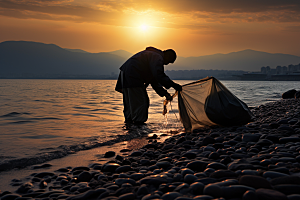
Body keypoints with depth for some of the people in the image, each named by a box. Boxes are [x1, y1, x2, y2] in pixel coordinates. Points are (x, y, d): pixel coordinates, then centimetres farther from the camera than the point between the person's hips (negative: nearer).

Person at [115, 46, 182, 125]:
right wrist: (173, 85, -22)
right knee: (140, 103, -8)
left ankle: (129, 121, 28)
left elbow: (154, 80, 22)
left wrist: (164, 93, 15)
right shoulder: (157, 57, -10)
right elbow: (159, 75, -25)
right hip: (131, 77, -11)